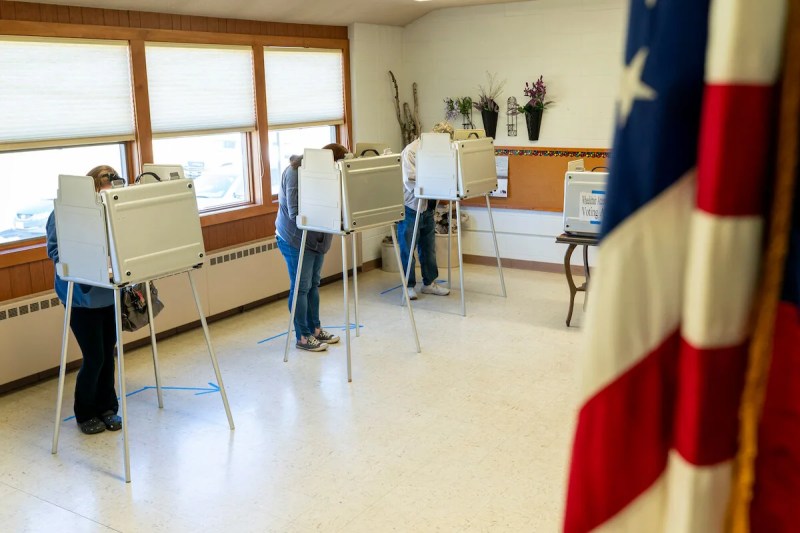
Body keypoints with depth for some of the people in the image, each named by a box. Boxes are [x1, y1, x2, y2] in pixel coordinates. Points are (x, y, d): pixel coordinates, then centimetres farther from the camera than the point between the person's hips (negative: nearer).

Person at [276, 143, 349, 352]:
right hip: (295, 238, -7)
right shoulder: (295, 173, -20)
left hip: (316, 238, 7)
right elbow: (296, 213, -25)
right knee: (301, 287, -1)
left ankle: (315, 329, 25)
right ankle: (303, 337, 8)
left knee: (313, 284, 14)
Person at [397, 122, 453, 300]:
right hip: (410, 207, -7)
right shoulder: (411, 151, -17)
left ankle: (429, 282, 24)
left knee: (428, 248, 13)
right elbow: (410, 182, -24)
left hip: (427, 207, 7)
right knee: (407, 249, 2)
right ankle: (408, 285, 13)